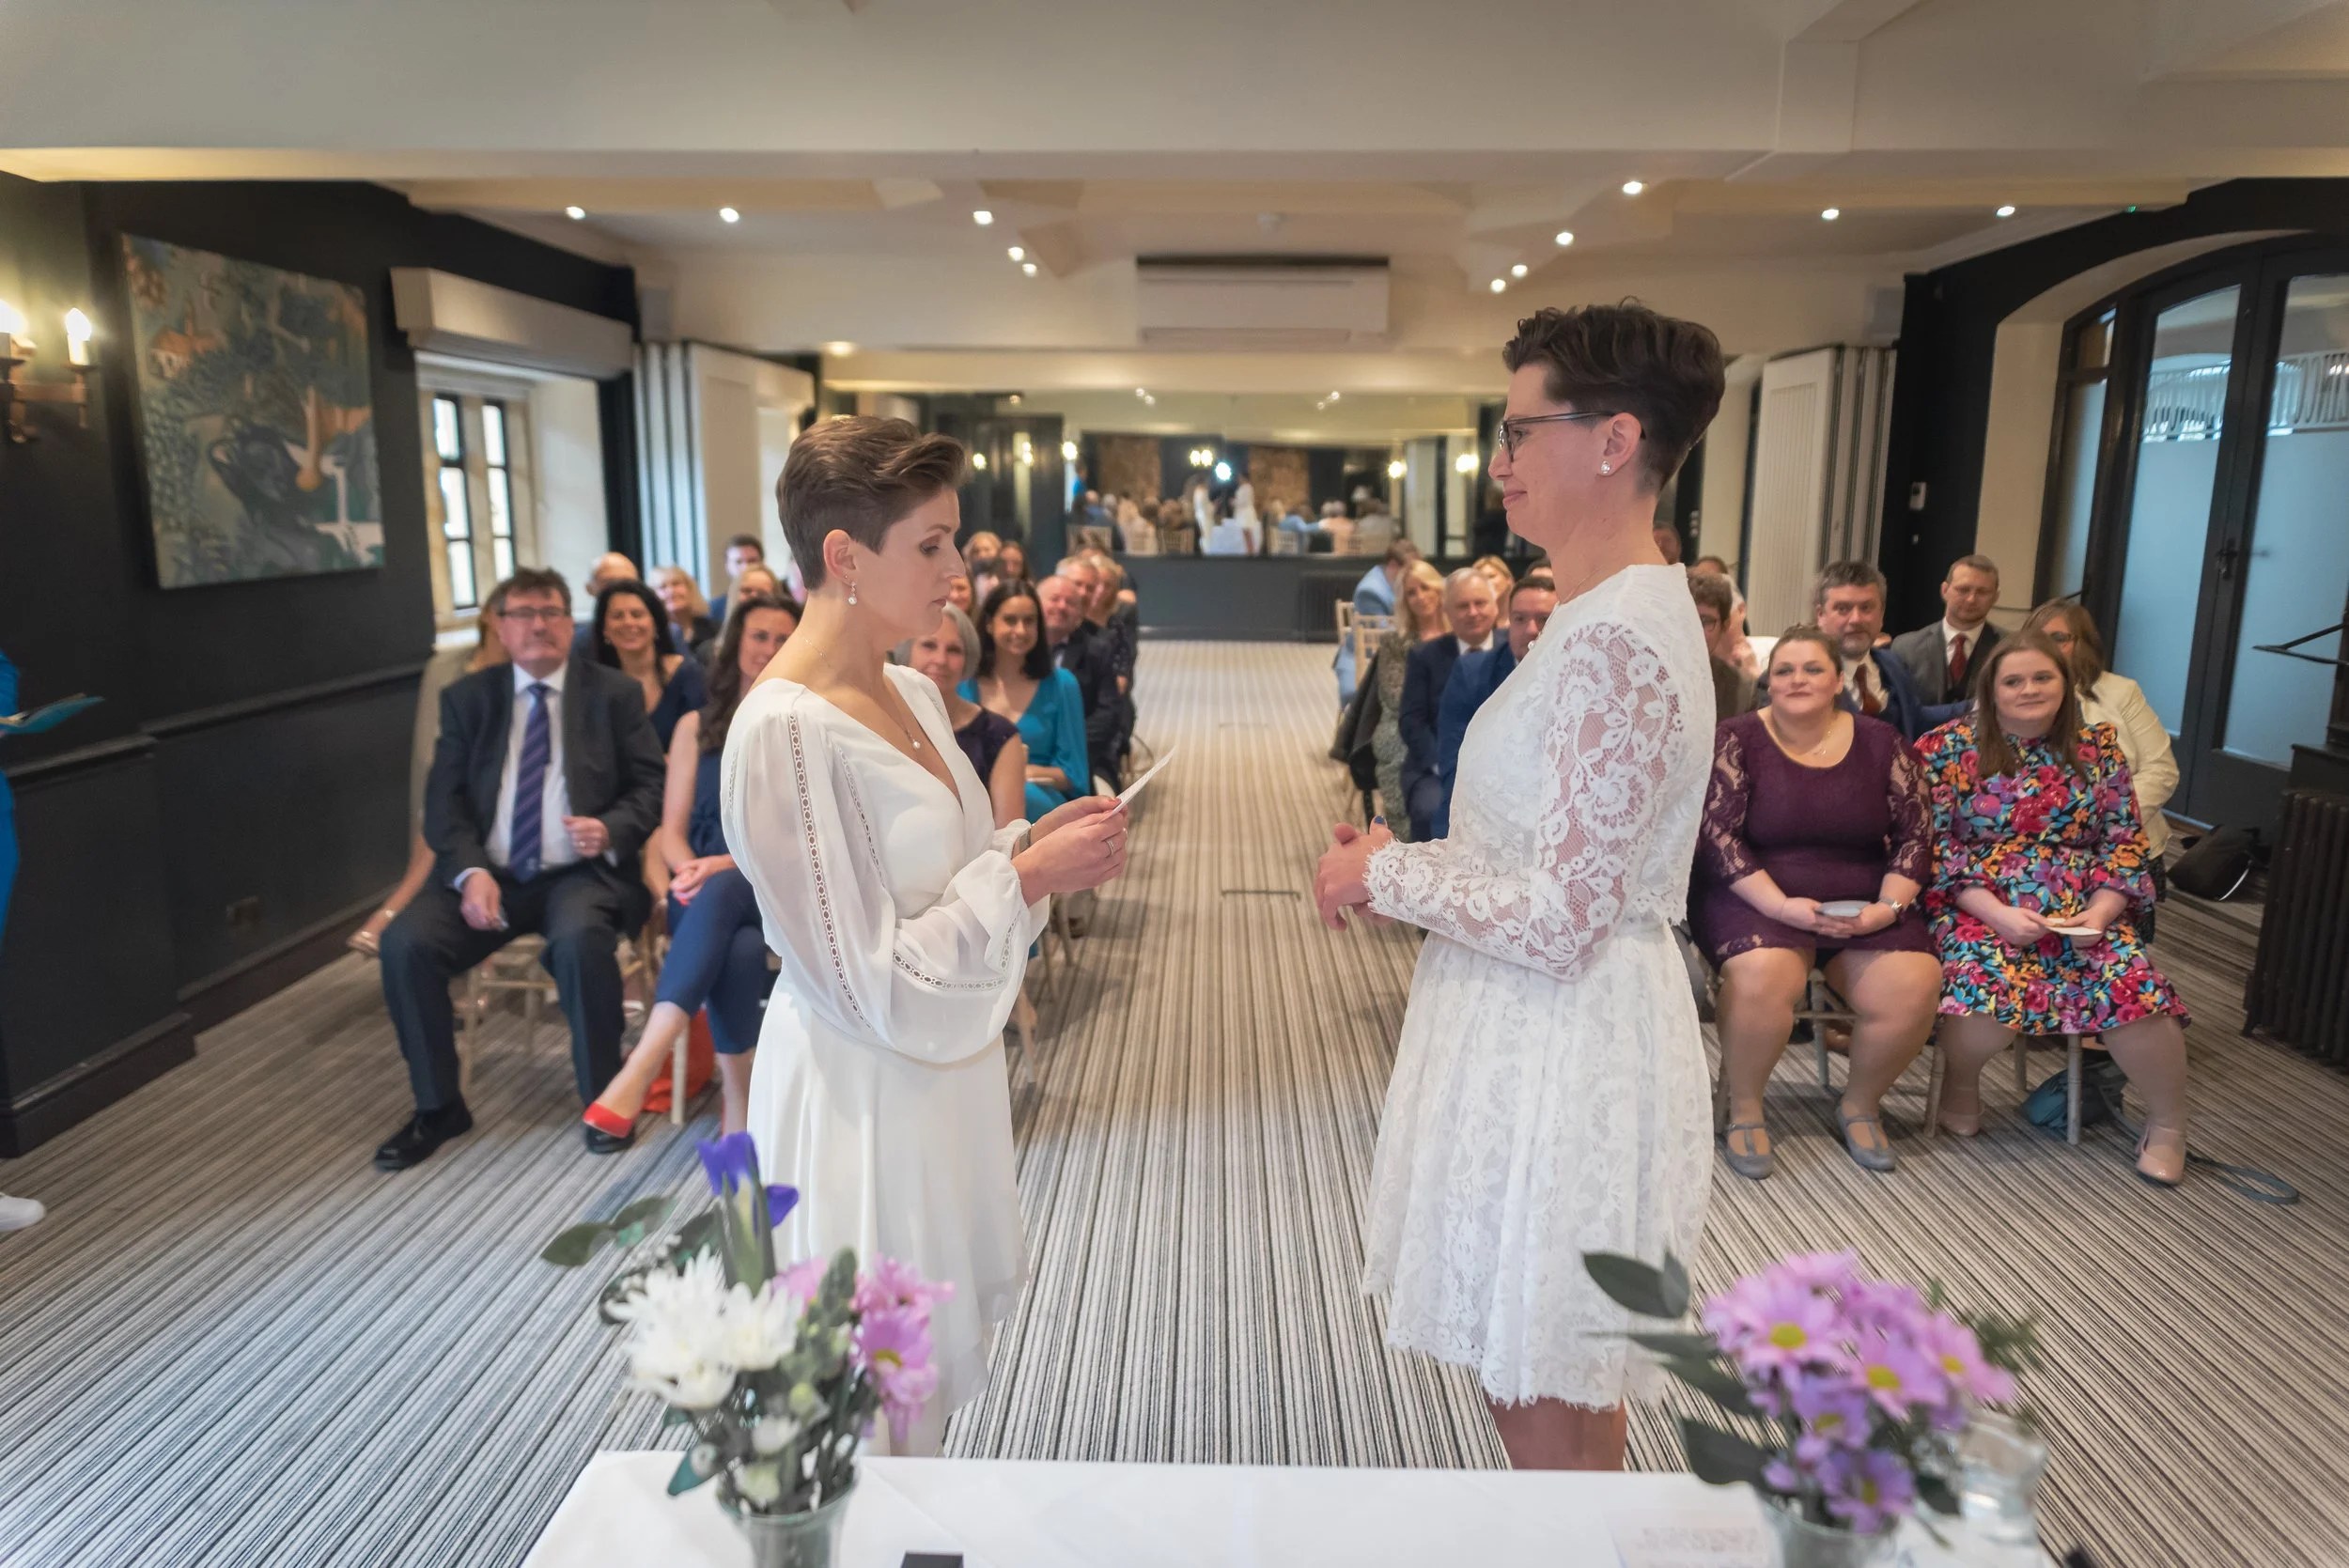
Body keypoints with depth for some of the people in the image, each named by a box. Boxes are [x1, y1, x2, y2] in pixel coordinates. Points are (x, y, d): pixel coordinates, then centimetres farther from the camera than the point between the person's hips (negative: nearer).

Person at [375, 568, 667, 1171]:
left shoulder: (615, 693, 6)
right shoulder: (467, 698, 11)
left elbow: (650, 784, 3)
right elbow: (443, 801, 6)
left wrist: (609, 829, -19)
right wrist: (470, 871, -13)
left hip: (580, 873, -3)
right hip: (488, 874, 3)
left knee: (580, 938, -34)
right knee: (404, 944, -20)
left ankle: (603, 1098, -12)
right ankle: (438, 1107, 1)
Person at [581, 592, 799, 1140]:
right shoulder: (696, 727, 17)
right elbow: (671, 832, 11)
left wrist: (731, 866, -16)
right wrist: (692, 871, -14)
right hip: (706, 894, 2)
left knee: (721, 895, -40)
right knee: (738, 951, -38)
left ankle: (641, 1070, -50)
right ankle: (739, 1104, -34)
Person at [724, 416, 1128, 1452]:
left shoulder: (911, 693, 4)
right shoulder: (784, 732, -23)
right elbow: (867, 979, -22)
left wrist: (1032, 843, -3)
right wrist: (1025, 877, -21)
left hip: (944, 1073, 9)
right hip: (862, 1092, -8)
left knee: (935, 1374, 24)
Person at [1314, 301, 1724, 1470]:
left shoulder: (1616, 641, -23)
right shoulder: (1613, 614, 9)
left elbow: (1561, 922, -25)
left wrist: (1384, 872, -12)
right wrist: (1396, 864, 5)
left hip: (1561, 1055, -10)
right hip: (1547, 1034, 10)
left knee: (1543, 1406, 10)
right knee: (1570, 1385, 26)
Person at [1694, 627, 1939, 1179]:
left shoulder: (1881, 743, 7)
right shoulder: (1736, 739, -3)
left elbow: (1915, 833, 5)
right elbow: (1717, 833, -10)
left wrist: (1888, 907, -10)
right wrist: (1781, 906, -20)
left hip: (1866, 910, 3)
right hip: (1759, 902, -3)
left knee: (1912, 989, -24)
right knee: (1762, 978, -34)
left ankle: (1861, 1104, 7)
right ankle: (1744, 1110, -7)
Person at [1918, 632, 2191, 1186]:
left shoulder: (2098, 750, 10)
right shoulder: (1949, 747, 0)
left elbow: (2125, 843, 8)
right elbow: (1935, 845, -5)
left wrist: (2101, 912, -10)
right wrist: (1995, 912, -17)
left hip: (2083, 913, 3)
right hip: (1978, 910, -2)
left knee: (2136, 988, -24)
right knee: (1989, 984, -33)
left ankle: (2169, 1123, 2)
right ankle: (1960, 1080, 0)